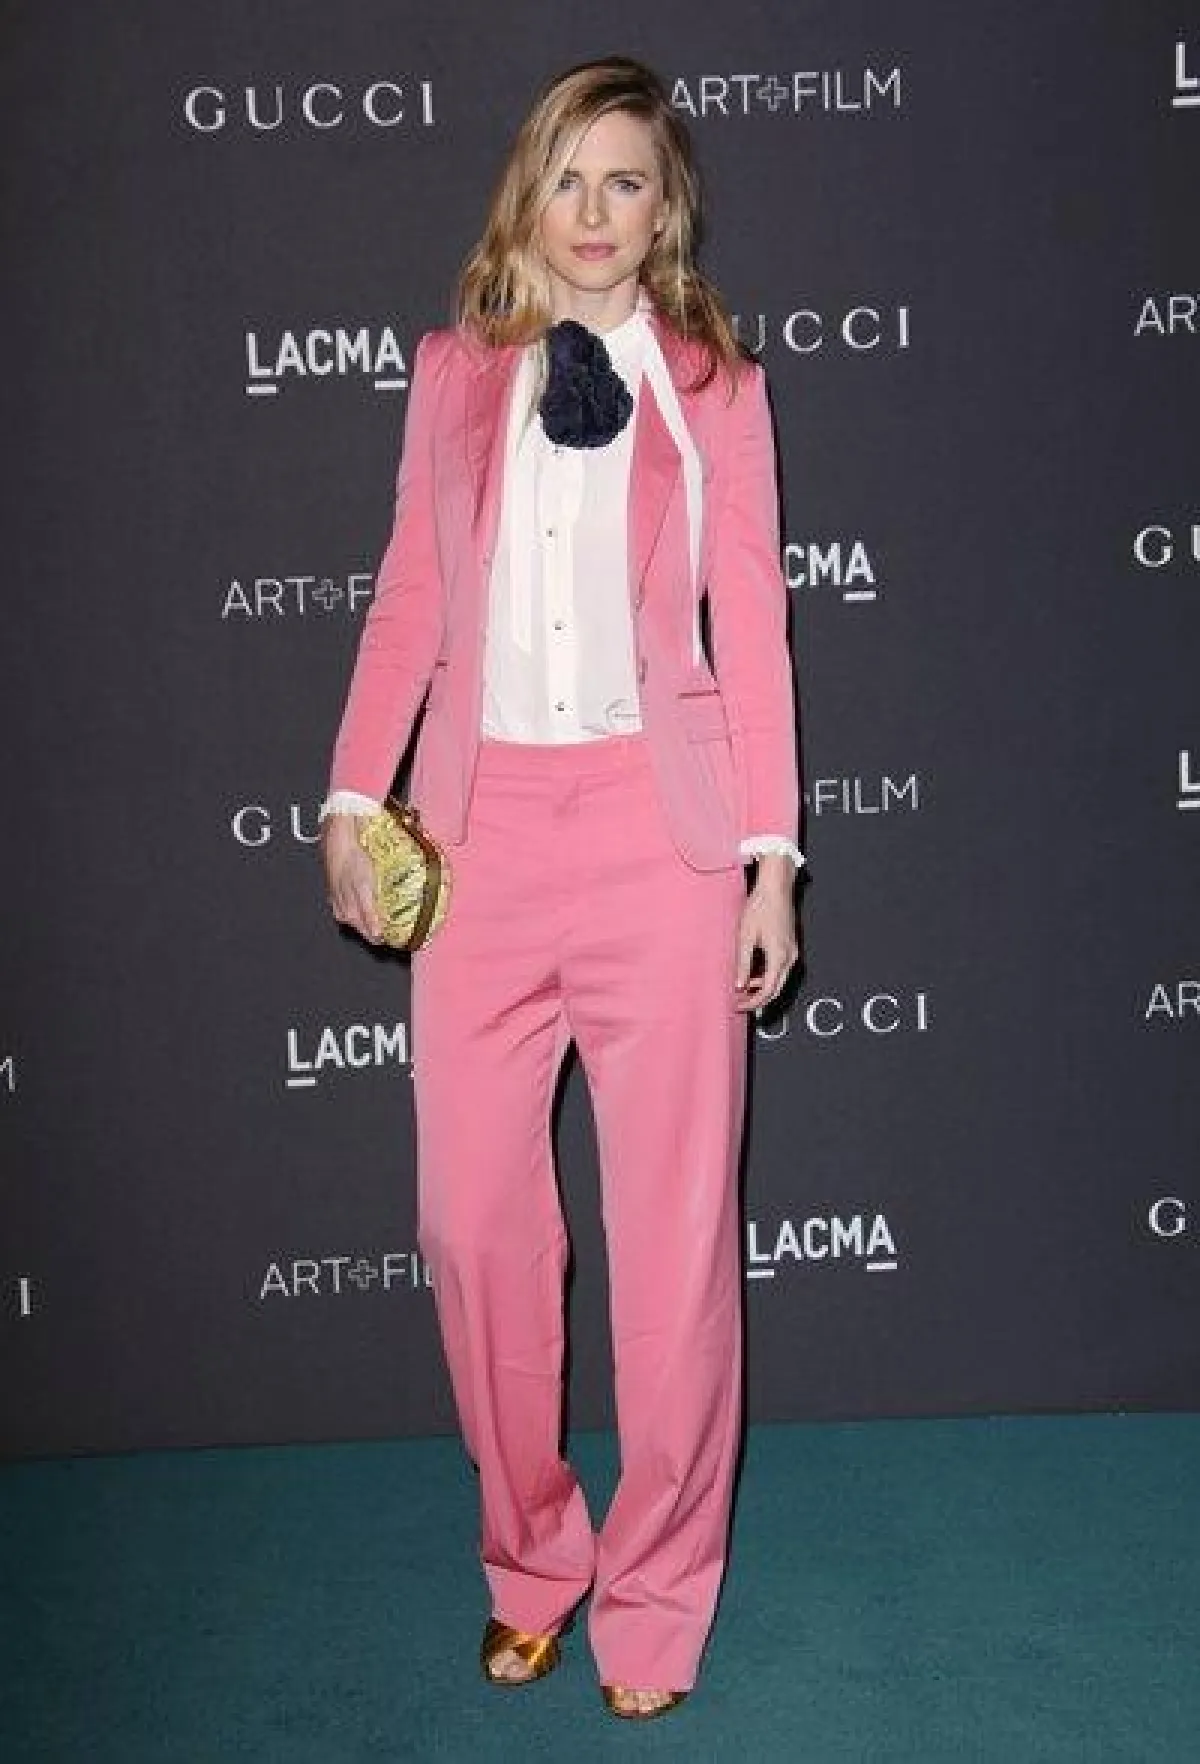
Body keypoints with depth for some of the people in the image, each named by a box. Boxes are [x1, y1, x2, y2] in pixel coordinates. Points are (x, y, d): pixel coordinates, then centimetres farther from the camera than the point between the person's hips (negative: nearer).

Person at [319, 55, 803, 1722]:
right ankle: (531, 1555, 26)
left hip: (660, 823, -2)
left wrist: (771, 855, -1)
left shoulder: (713, 380, 7)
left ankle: (654, 1590, 21)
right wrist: (352, 797, 1)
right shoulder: (455, 371, 12)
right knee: (472, 1215, 3)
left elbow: (751, 621, 4)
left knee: (674, 1223, 1)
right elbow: (410, 598, 11)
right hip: (482, 821, 2)